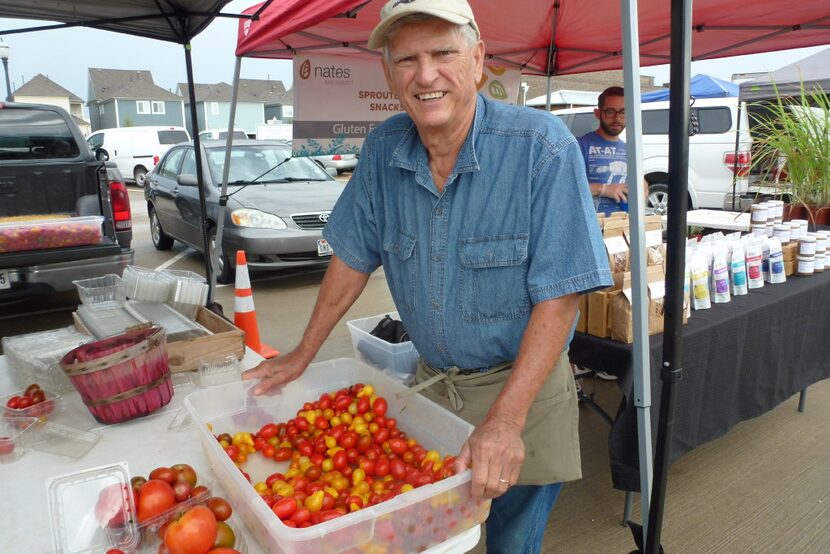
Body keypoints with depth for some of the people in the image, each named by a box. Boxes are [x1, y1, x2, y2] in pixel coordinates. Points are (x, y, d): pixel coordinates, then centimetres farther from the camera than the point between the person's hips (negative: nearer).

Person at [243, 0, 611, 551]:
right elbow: (354, 256, 4)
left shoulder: (543, 148, -21)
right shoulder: (384, 149, -6)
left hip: (524, 388, -3)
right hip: (431, 383, 4)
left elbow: (558, 296, -22)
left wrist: (506, 419, -28)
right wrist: (303, 354, 7)